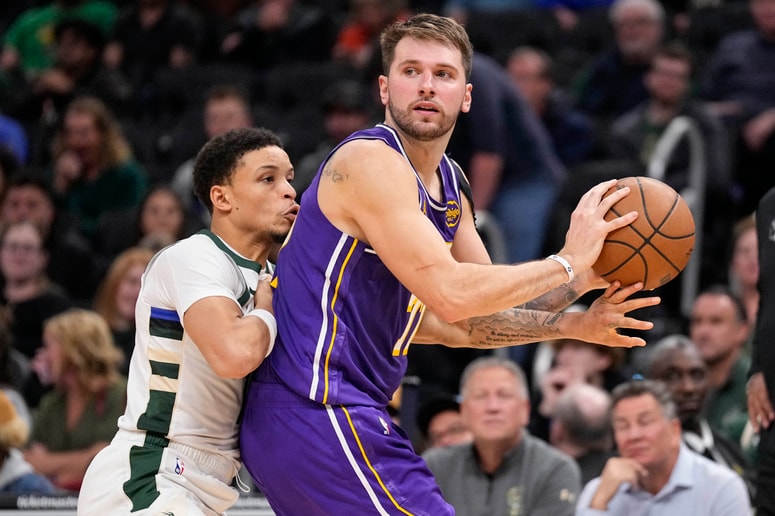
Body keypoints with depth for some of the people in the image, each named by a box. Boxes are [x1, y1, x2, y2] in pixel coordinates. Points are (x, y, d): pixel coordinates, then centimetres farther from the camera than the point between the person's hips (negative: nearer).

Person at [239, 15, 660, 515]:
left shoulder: (449, 189, 15)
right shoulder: (370, 161, -15)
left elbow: (474, 322, 19)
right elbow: (451, 296, -23)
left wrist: (576, 325, 5)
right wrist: (569, 264, -15)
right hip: (319, 414, -10)